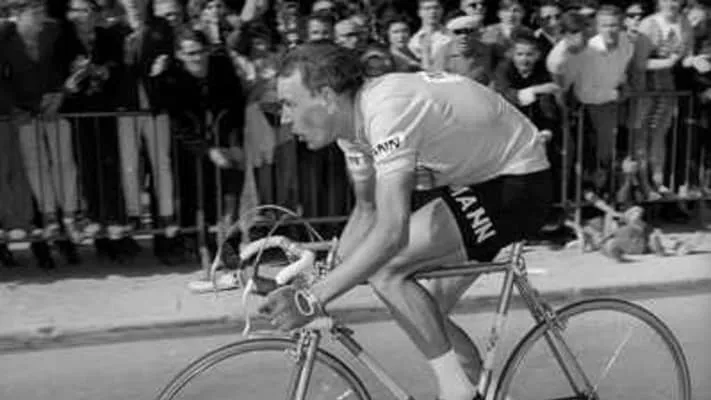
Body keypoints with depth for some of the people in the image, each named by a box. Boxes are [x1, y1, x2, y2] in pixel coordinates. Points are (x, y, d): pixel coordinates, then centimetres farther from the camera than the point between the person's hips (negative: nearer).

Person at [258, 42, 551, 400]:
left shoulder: (388, 111, -31)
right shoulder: (353, 117, -2)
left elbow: (392, 232, -38)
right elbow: (367, 211, 8)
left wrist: (312, 300, -37)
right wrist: (323, 269, -3)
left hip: (519, 182, -9)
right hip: (469, 178, 9)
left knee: (384, 268, -21)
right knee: (430, 315, 9)